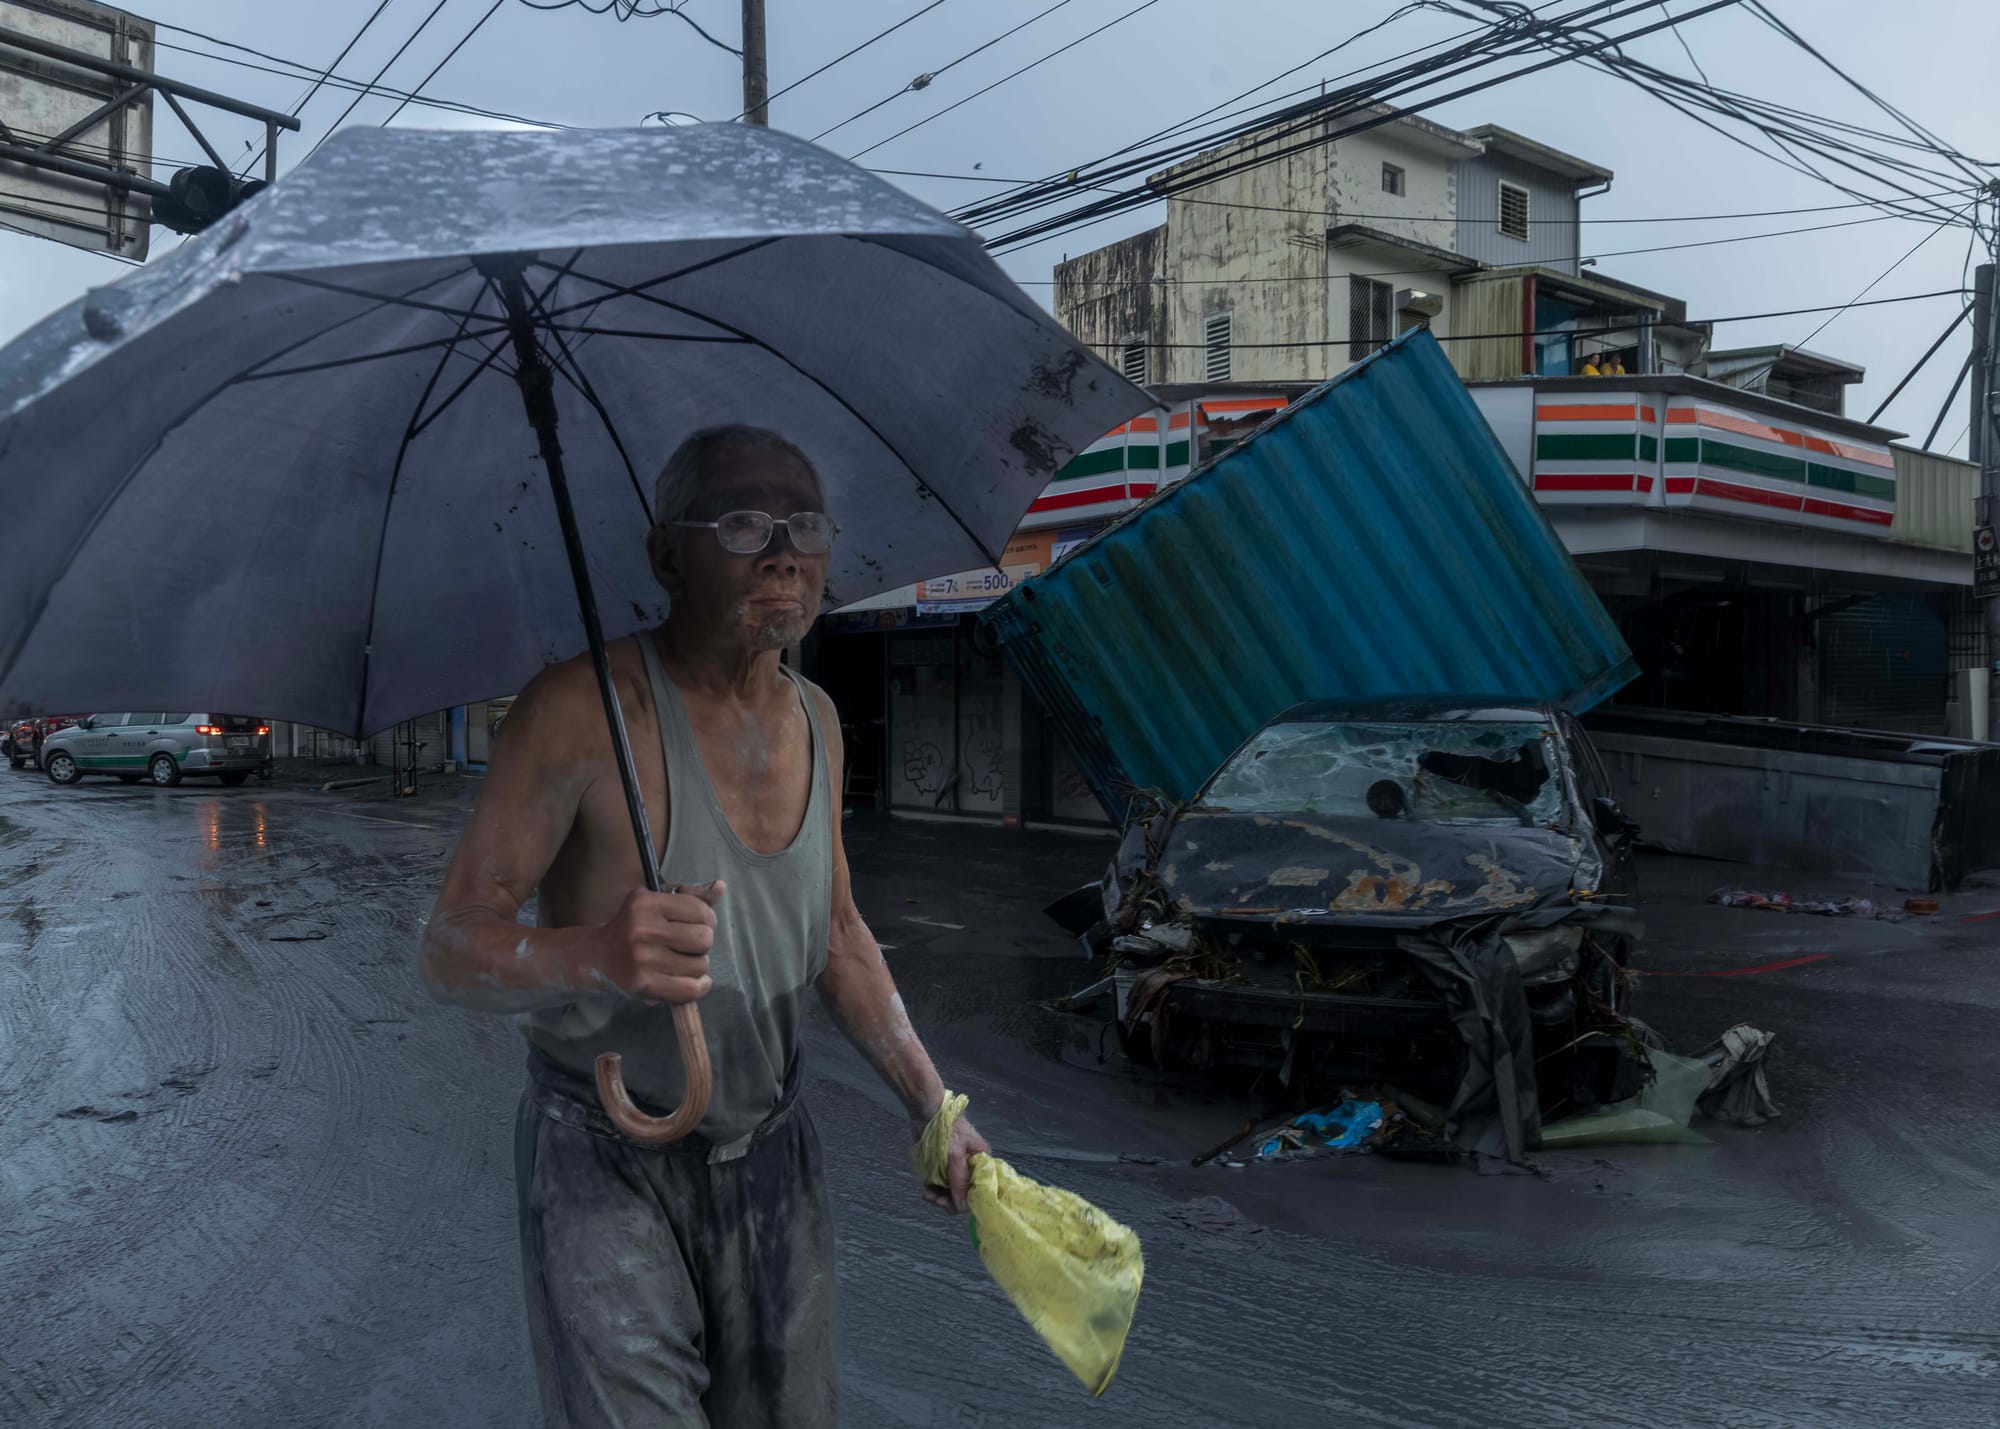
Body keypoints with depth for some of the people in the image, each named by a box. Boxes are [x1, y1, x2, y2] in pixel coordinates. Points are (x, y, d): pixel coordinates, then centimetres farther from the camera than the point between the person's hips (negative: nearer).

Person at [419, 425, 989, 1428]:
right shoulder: (583, 708, -20)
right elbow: (450, 950, -20)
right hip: (604, 1165, -6)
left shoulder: (816, 720, 2)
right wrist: (591, 956, -40)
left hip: (771, 1156, 6)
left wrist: (931, 1102, 7)